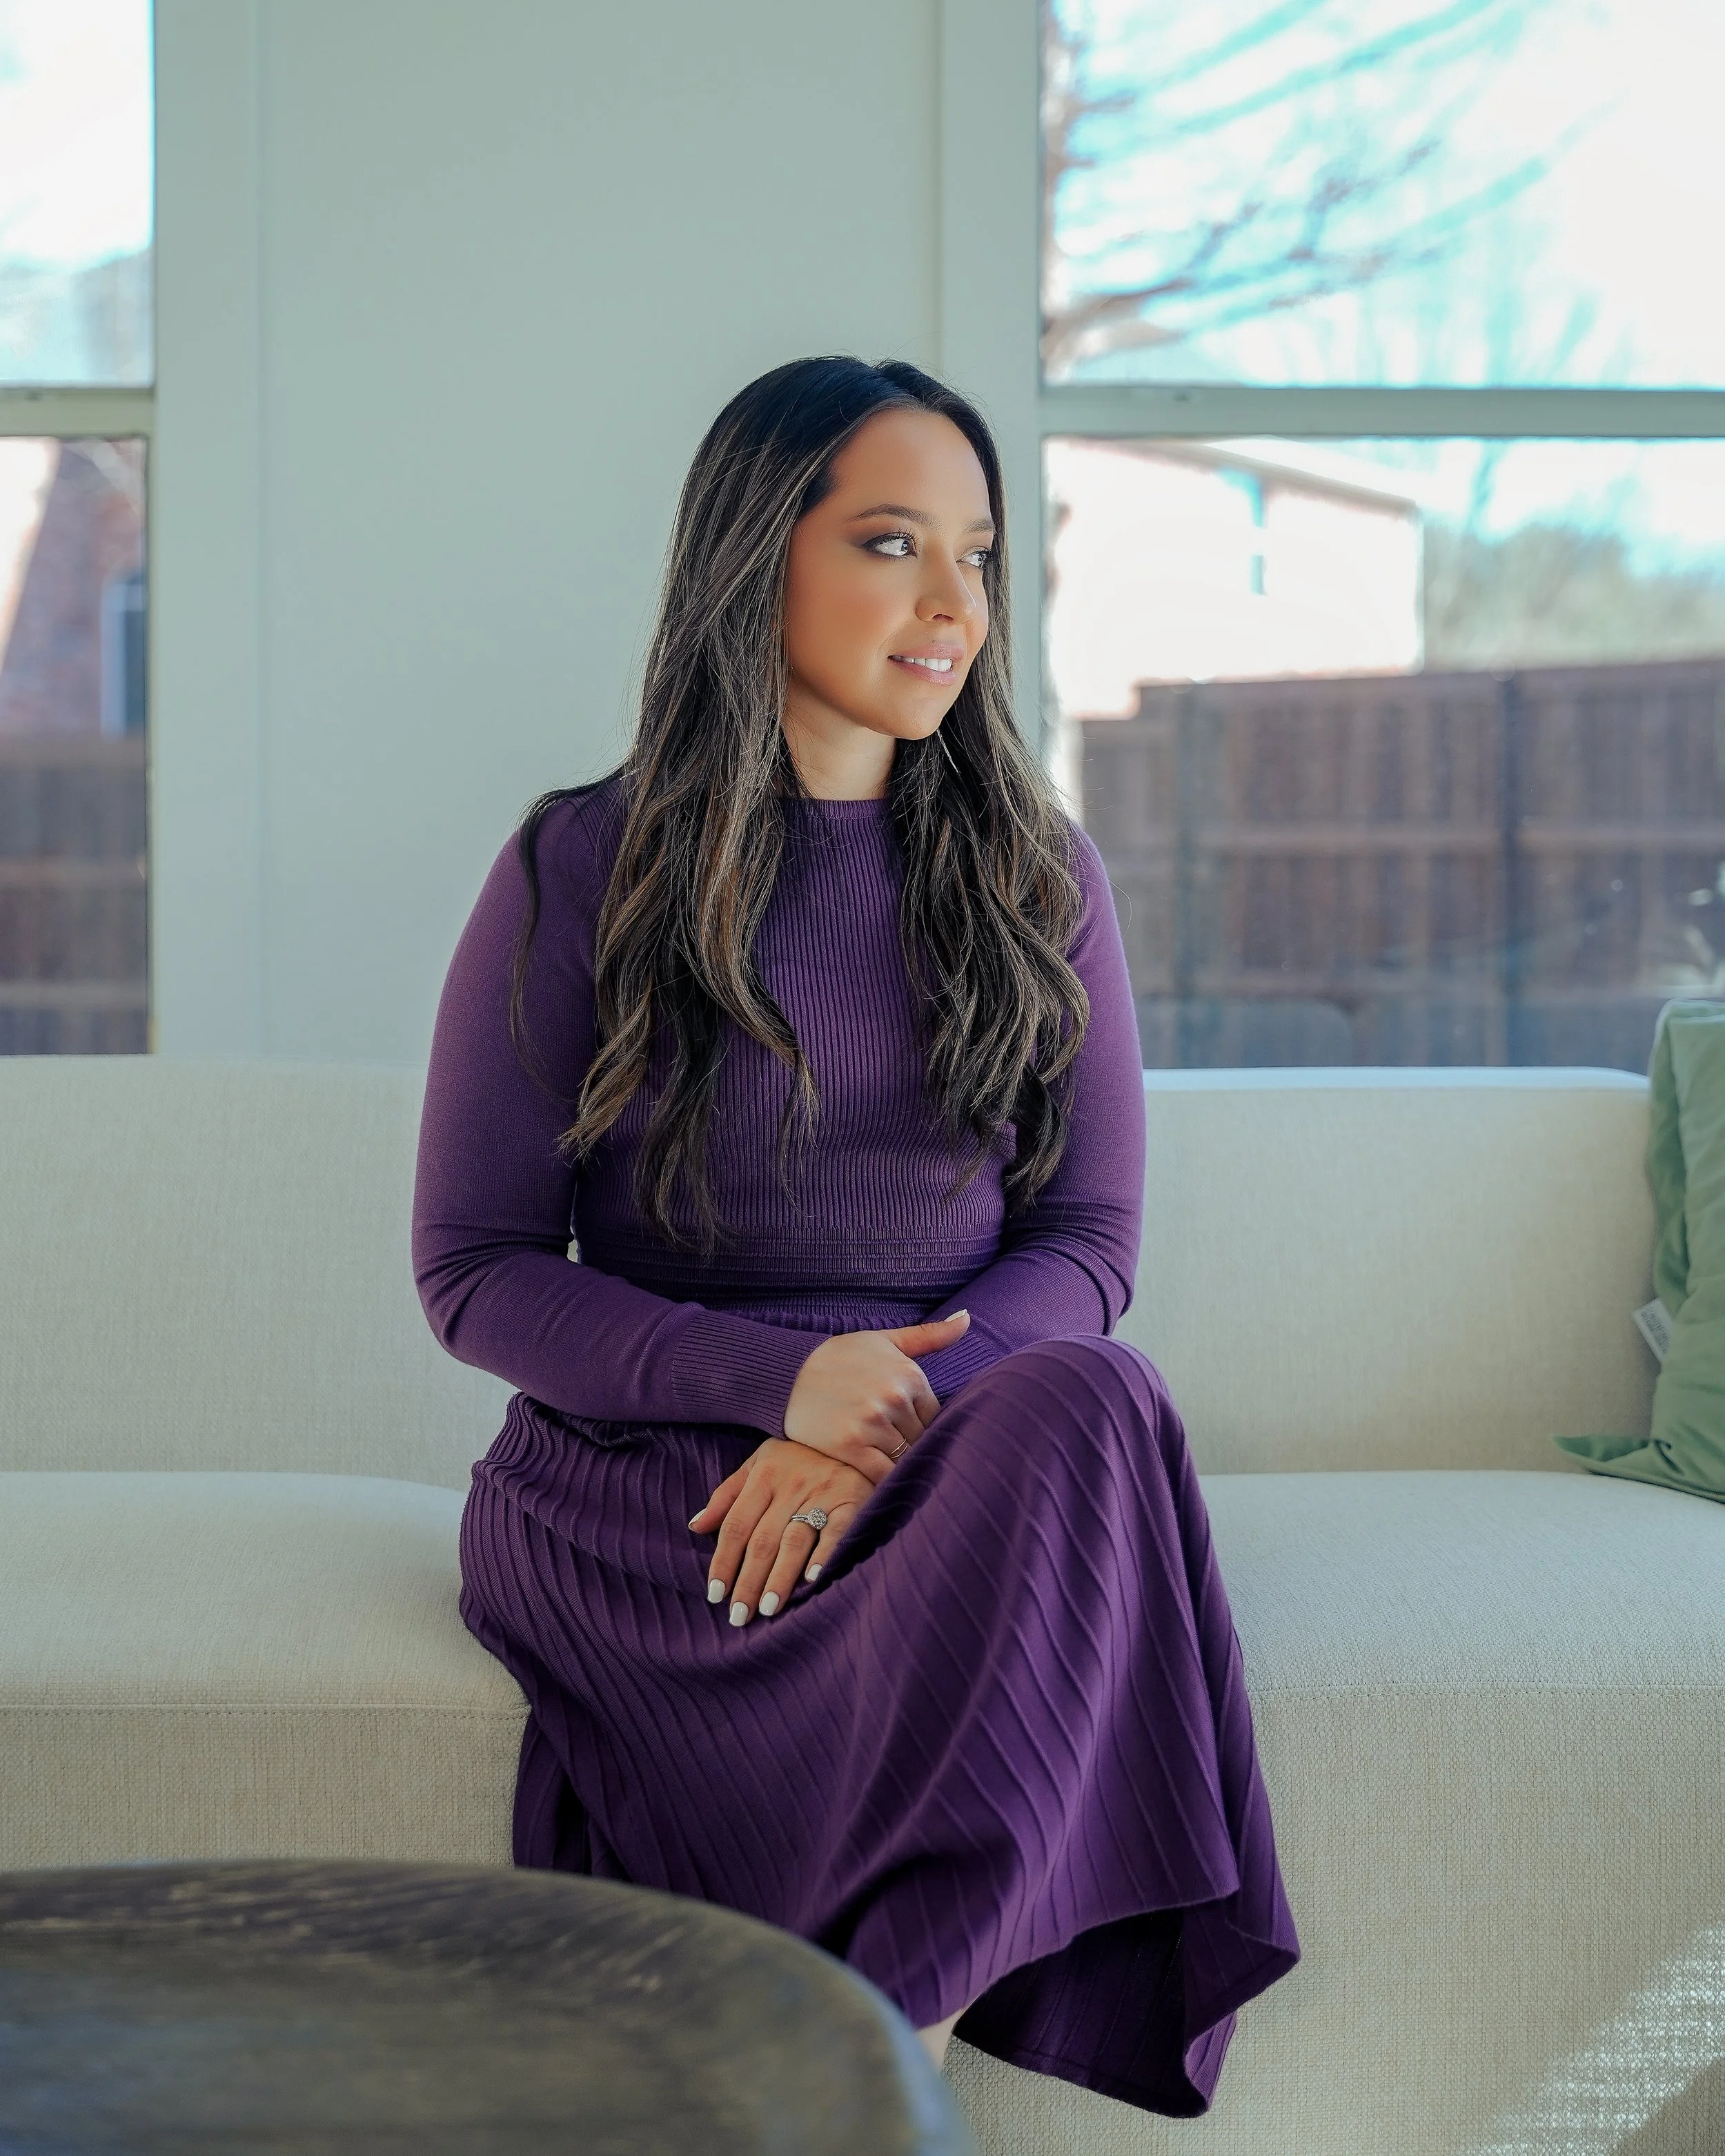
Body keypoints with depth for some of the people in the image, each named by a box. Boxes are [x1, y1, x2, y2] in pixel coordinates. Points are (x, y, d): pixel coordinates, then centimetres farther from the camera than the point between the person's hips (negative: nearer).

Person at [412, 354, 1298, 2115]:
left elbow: (1091, 1240, 7)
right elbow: (471, 1273, 1)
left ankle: (890, 2035, -35)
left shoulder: (1036, 879, 12)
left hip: (958, 1446, 3)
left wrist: (887, 1419, -15)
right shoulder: (580, 872, 3)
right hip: (643, 1474, -3)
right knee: (1076, 1418, -34)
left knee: (1089, 1402, -35)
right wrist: (789, 1380, -15)